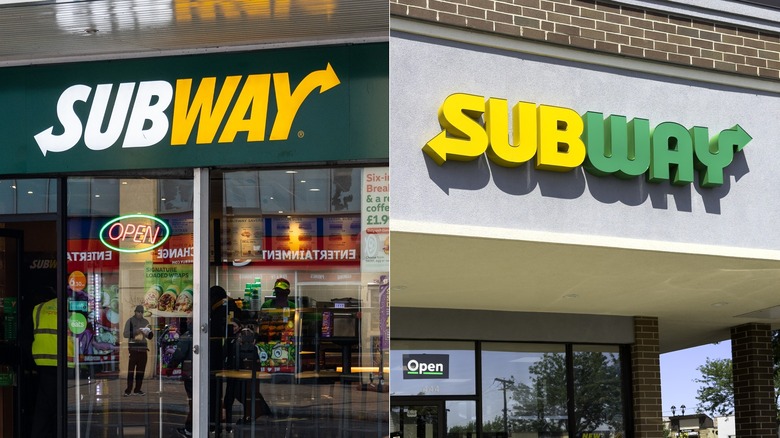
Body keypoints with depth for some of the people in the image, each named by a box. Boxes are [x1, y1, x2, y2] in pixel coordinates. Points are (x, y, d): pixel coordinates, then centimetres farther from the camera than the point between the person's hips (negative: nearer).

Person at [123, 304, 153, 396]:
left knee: (141, 369, 3)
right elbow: (125, 334, -6)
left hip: (143, 348, 5)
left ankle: (137, 389, 9)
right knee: (131, 369, -9)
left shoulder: (145, 322, 15)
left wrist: (149, 333, -7)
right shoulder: (130, 321, 1)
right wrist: (135, 332, -19)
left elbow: (150, 336, 17)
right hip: (133, 347, -5)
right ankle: (128, 390, -11)